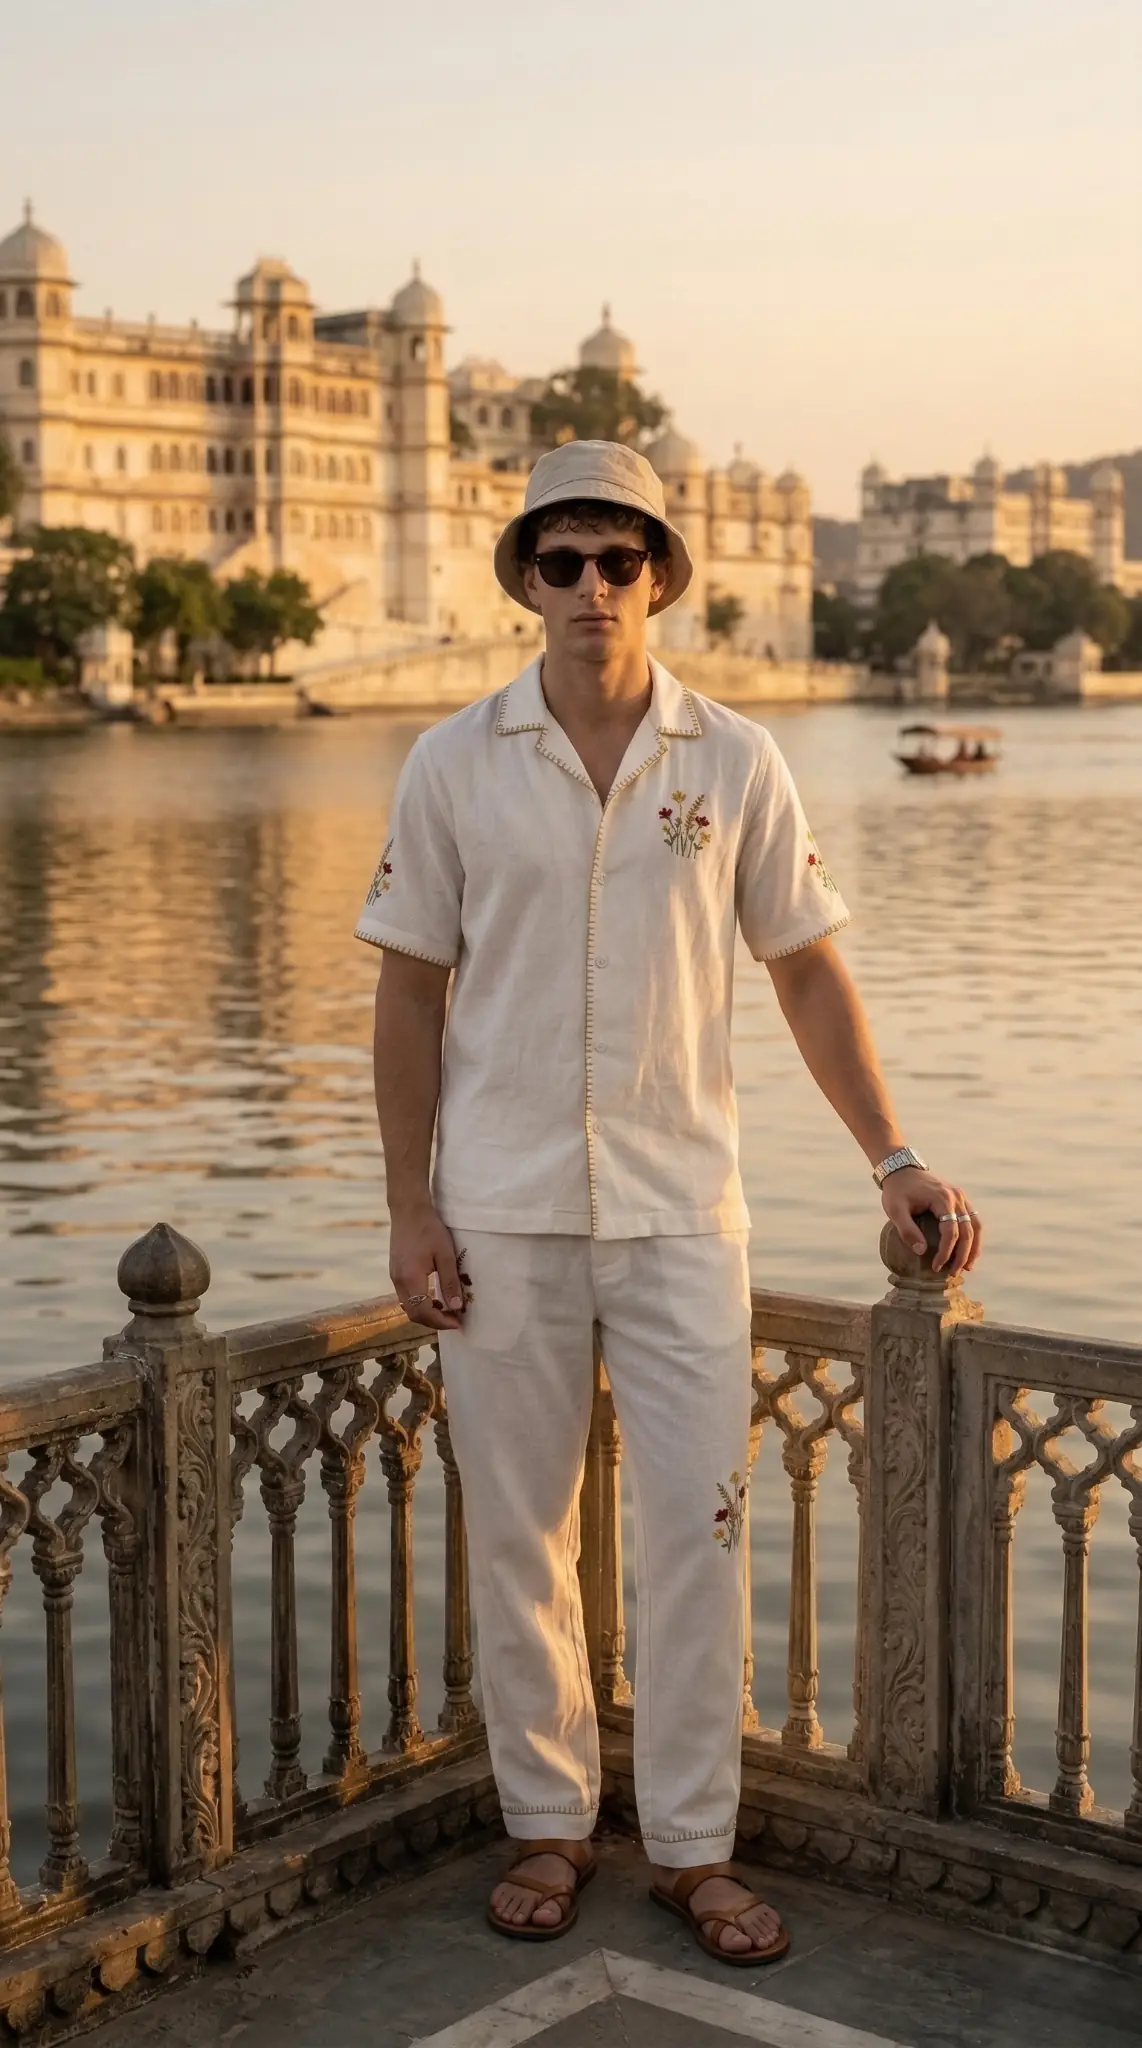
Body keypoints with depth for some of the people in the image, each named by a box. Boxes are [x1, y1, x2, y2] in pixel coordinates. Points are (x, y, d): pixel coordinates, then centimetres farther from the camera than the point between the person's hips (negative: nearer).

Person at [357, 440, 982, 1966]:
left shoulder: (735, 762, 1)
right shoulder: (454, 765, 0)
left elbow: (809, 972, 7)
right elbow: (411, 992, 3)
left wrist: (894, 1160, 1)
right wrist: (408, 1210, -2)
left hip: (678, 1208, 0)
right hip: (503, 1212, 0)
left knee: (701, 1524, 1)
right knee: (518, 1533, 7)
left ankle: (693, 1845, 15)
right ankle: (548, 1825, 23)